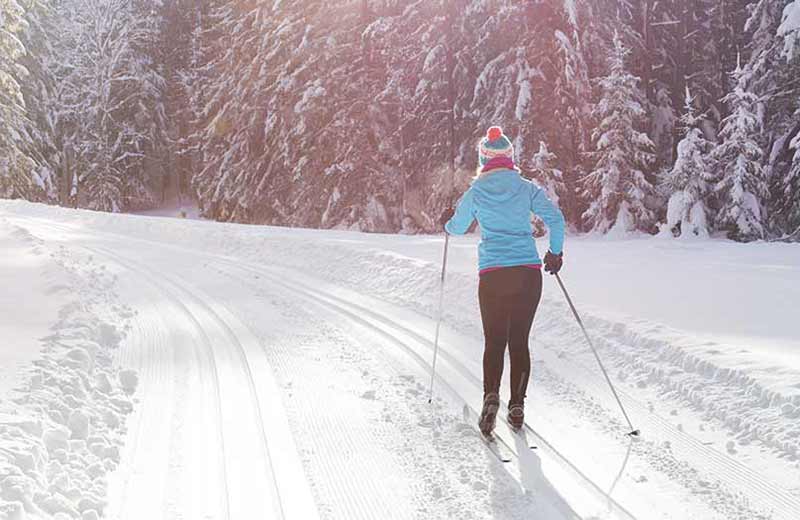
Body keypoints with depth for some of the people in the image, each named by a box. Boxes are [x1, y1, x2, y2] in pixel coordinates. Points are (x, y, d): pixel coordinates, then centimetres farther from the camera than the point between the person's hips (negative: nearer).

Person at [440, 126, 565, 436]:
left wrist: (447, 221, 36)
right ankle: (517, 406, 8)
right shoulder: (527, 188, 4)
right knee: (519, 342, 10)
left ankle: (491, 396, -17)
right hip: (529, 272, 1)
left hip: (493, 274, -1)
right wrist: (555, 253, 11)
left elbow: (457, 228, 13)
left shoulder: (476, 192, 3)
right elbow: (555, 218, -4)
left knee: (494, 341, 5)